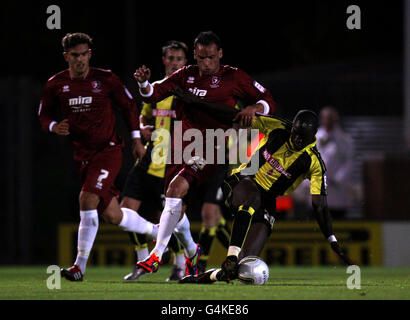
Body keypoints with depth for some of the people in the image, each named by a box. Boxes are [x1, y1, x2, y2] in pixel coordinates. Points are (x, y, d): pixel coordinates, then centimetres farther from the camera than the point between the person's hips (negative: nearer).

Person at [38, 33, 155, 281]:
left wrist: (137, 139, 6)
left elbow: (129, 105, 6)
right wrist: (54, 127, -11)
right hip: (82, 155, 4)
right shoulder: (56, 84, 0)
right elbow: (44, 114, 12)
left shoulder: (105, 79, -7)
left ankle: (80, 267, -21)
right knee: (111, 215, 7)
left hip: (108, 150, -4)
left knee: (88, 199, -24)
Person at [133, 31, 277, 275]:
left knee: (176, 188, -25)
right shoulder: (186, 75, 11)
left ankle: (157, 255, -23)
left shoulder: (234, 78, 1)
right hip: (182, 148, 5)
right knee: (176, 208, 5)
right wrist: (143, 83, -17)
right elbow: (153, 95, 5)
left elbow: (269, 101, 5)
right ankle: (192, 251, 31)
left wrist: (254, 108, -17)